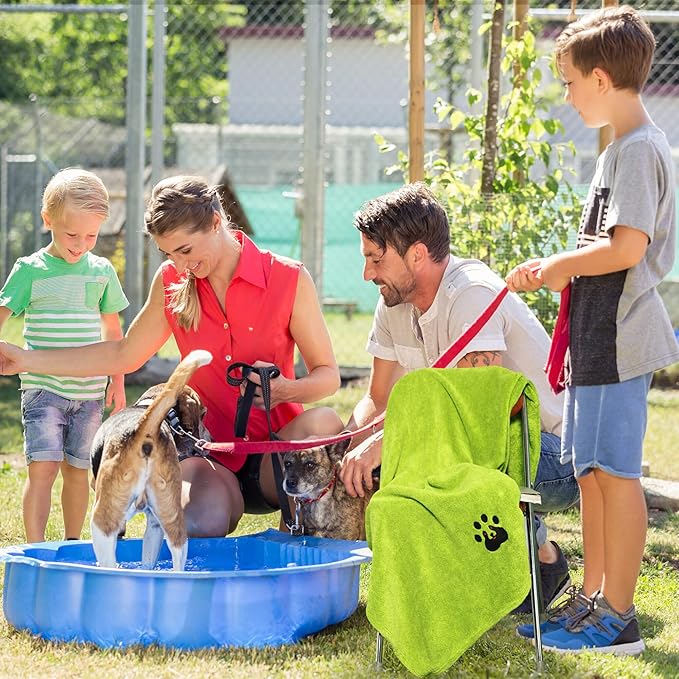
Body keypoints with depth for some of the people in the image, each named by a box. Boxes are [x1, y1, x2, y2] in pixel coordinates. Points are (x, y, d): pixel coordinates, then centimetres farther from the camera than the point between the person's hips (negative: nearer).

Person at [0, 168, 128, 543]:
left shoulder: (102, 272, 7)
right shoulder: (31, 270, -3)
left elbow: (112, 329, 16)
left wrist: (117, 381, 15)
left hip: (89, 391, 3)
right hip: (42, 388, -3)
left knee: (77, 470, 9)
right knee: (42, 466, -13)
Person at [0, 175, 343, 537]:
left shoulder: (289, 279, -5)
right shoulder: (171, 281, 7)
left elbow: (328, 374, -2)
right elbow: (124, 355, 18)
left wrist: (286, 390, -25)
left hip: (276, 456, 0)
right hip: (213, 457, 0)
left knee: (323, 423, -36)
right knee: (200, 527, -36)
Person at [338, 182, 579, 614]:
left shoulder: (473, 294, -23)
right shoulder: (395, 303, 2)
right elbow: (379, 401, 10)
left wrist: (383, 442, -35)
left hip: (556, 457, -8)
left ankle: (544, 561, -8)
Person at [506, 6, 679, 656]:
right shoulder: (624, 147, 17)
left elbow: (626, 247, -23)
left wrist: (557, 265, -10)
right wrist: (562, 270, 11)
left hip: (618, 338, -10)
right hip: (598, 336, 10)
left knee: (614, 472, -7)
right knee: (591, 471, 14)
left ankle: (619, 619, -3)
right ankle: (593, 601, 22)